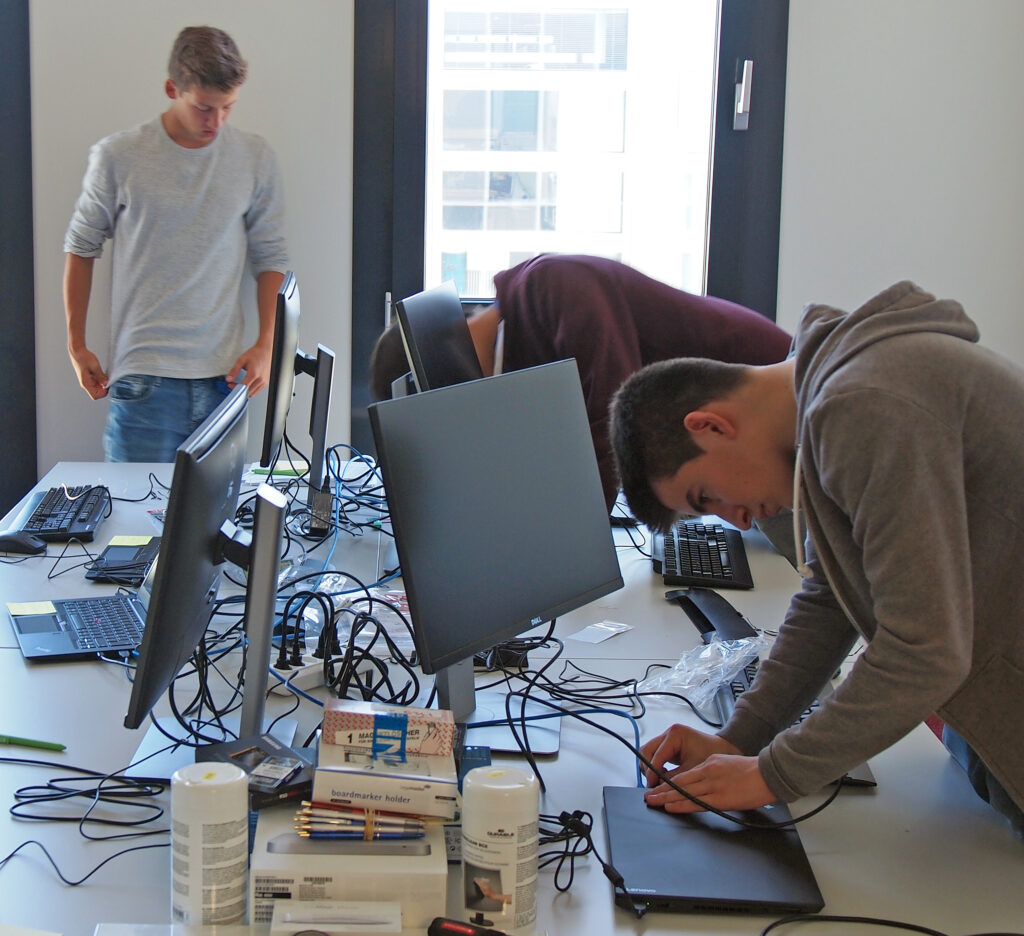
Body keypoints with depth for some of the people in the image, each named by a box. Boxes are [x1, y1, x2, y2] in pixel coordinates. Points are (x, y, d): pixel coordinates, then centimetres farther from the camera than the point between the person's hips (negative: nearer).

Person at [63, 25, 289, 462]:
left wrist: (265, 344, 0)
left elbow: (270, 257, 11)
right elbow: (81, 248, 9)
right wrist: (76, 345, 7)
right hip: (143, 378, -2)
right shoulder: (117, 157, 0)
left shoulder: (256, 158, 6)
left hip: (223, 377, 2)